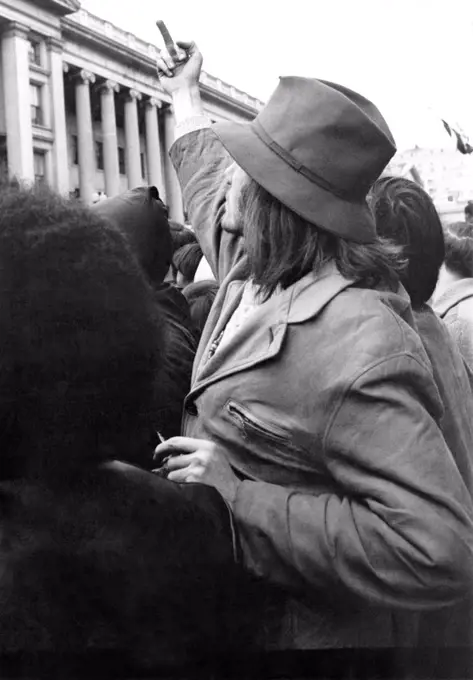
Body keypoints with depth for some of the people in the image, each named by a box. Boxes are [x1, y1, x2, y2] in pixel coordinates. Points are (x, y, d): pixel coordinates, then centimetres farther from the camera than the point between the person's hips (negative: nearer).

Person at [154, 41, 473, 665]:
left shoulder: (355, 348, -32)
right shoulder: (253, 269, -5)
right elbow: (206, 179, 19)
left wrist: (238, 498, -34)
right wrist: (184, 93, 33)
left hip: (303, 629, -8)